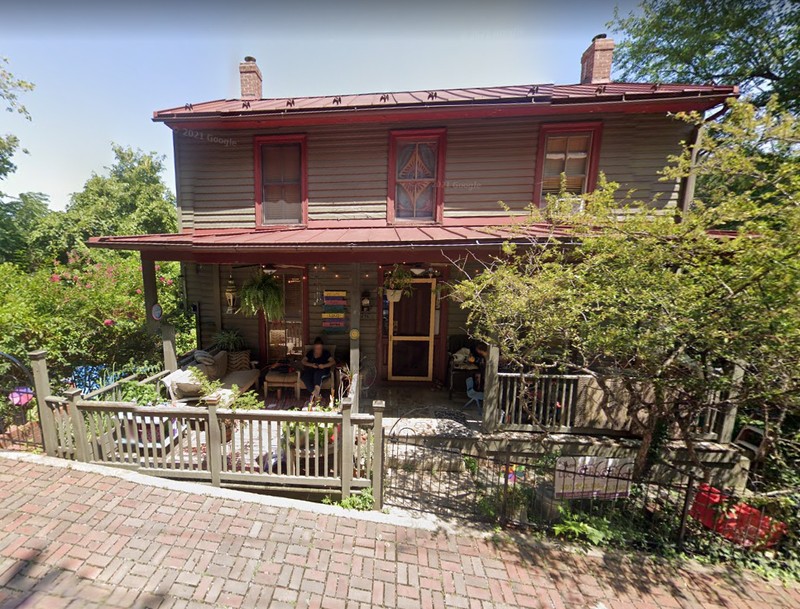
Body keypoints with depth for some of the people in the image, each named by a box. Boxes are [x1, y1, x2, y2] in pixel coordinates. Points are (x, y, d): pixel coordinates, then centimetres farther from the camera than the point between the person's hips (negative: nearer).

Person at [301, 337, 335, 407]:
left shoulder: (326, 353, 7)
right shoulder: (310, 352, 15)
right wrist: (311, 365, -13)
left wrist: (324, 365, -21)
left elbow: (333, 362, -4)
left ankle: (314, 395, -40)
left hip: (323, 371, -2)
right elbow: (303, 361, 5)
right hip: (311, 370, 3)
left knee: (318, 374, -37)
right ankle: (316, 395, -34)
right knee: (304, 376, -30)